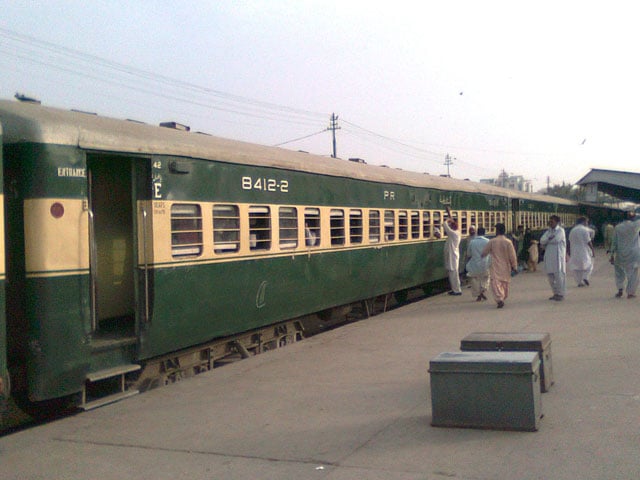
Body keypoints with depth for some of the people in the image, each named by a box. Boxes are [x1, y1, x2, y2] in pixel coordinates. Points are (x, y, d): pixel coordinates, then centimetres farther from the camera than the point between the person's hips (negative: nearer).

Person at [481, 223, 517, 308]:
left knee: (496, 283, -8)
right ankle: (504, 297, 32)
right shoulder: (508, 242, -6)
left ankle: (499, 299, -26)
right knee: (505, 283, 18)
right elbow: (512, 256, -5)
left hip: (495, 267, -2)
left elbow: (484, 252, 6)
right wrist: (514, 267, 4)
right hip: (506, 267, 3)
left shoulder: (492, 241, -6)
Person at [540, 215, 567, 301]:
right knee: (550, 275, 9)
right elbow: (542, 240, 5)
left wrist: (546, 241, -2)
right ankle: (555, 293, 20)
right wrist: (549, 238, -10)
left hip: (558, 256, -7)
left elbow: (556, 240, -16)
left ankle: (561, 294, 2)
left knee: (559, 275, -5)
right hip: (549, 256, 7)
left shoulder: (560, 230, -3)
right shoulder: (548, 231, 17)